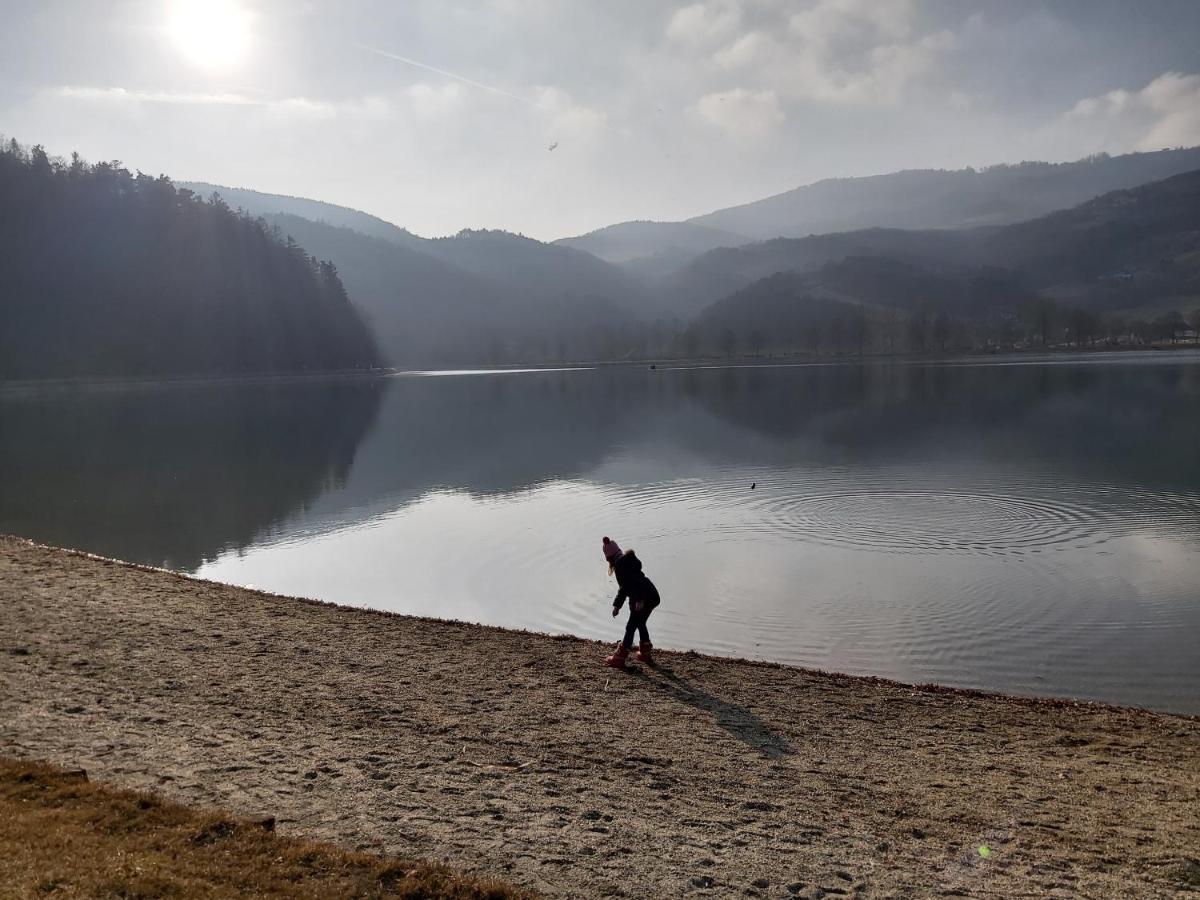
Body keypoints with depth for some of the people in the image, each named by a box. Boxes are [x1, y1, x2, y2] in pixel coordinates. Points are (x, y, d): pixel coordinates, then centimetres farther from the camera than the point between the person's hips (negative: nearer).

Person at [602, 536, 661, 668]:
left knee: (630, 627, -1)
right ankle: (645, 654, 37)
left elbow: (634, 580, -23)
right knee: (640, 624, 25)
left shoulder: (620, 563, -10)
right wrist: (617, 605, 30)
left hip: (645, 598, -9)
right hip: (652, 596, 9)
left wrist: (639, 600, -26)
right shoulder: (626, 560, 21)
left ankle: (619, 659, 6)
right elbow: (624, 587, 28)